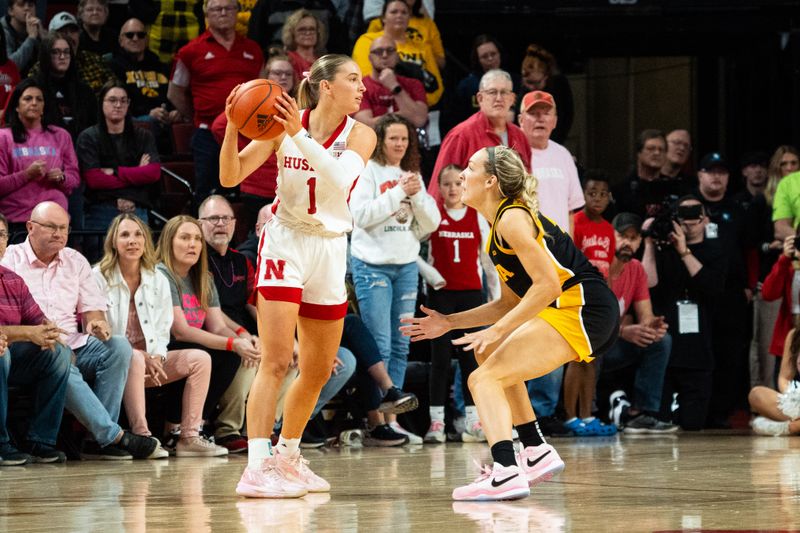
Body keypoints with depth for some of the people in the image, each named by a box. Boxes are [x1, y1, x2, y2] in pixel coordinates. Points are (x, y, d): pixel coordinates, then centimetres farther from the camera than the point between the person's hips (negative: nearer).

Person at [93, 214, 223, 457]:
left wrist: (156, 357, -11)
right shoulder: (99, 278, -4)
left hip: (150, 359, 6)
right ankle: (141, 435, -41)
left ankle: (189, 436, -18)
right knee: (134, 360, -39)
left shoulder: (158, 280, 12)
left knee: (200, 359, -13)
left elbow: (163, 329, 11)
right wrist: (138, 354, -18)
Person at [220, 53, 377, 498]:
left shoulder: (359, 135, -2)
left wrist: (298, 135, -33)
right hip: (284, 243, -4)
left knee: (318, 372, 11)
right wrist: (233, 129, -24)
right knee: (276, 361, -16)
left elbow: (341, 177, -23)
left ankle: (286, 457, 30)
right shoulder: (285, 124, -6)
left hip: (330, 250, 4)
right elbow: (230, 177, -8)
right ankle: (256, 469, -21)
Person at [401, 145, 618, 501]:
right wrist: (449, 323, 19)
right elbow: (511, 302, 22)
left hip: (582, 310, -10)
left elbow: (548, 285, -20)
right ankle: (537, 453, 25)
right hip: (572, 311, 10)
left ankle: (505, 474, -32)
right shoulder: (501, 222, 19)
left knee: (484, 377, -15)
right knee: (488, 353, 27)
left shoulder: (512, 218, -11)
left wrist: (497, 330, -18)